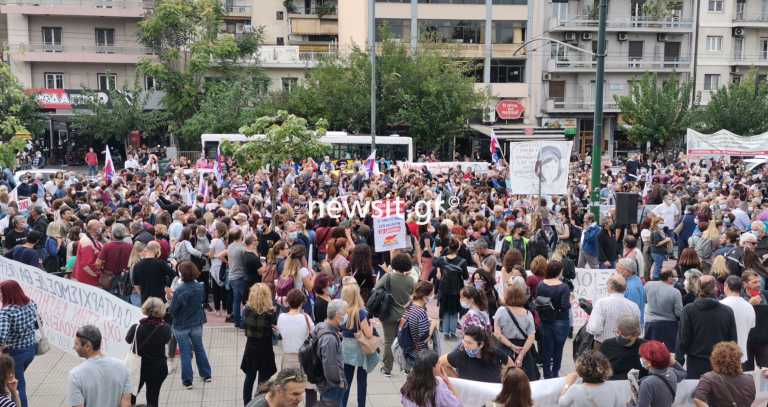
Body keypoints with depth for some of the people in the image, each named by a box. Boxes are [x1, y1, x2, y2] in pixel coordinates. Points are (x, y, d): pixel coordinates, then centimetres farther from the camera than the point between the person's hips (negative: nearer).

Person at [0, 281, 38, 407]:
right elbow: (38, 324, 8)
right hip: (31, 349, 7)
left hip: (14, 353, -7)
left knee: (17, 385, 11)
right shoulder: (31, 304, -6)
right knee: (17, 378, 30)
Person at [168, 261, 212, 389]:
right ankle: (206, 375, 29)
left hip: (182, 326, -4)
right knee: (199, 348, 20)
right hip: (197, 324, 4)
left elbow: (173, 311, -18)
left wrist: (172, 299, -1)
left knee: (185, 352, 8)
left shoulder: (179, 291, -25)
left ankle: (187, 381, 14)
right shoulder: (200, 287, -10)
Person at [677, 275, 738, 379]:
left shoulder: (688, 310, -8)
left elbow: (683, 339, -6)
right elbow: (733, 340, 6)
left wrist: (679, 360, 4)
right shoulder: (727, 311, -2)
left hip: (696, 364, -2)